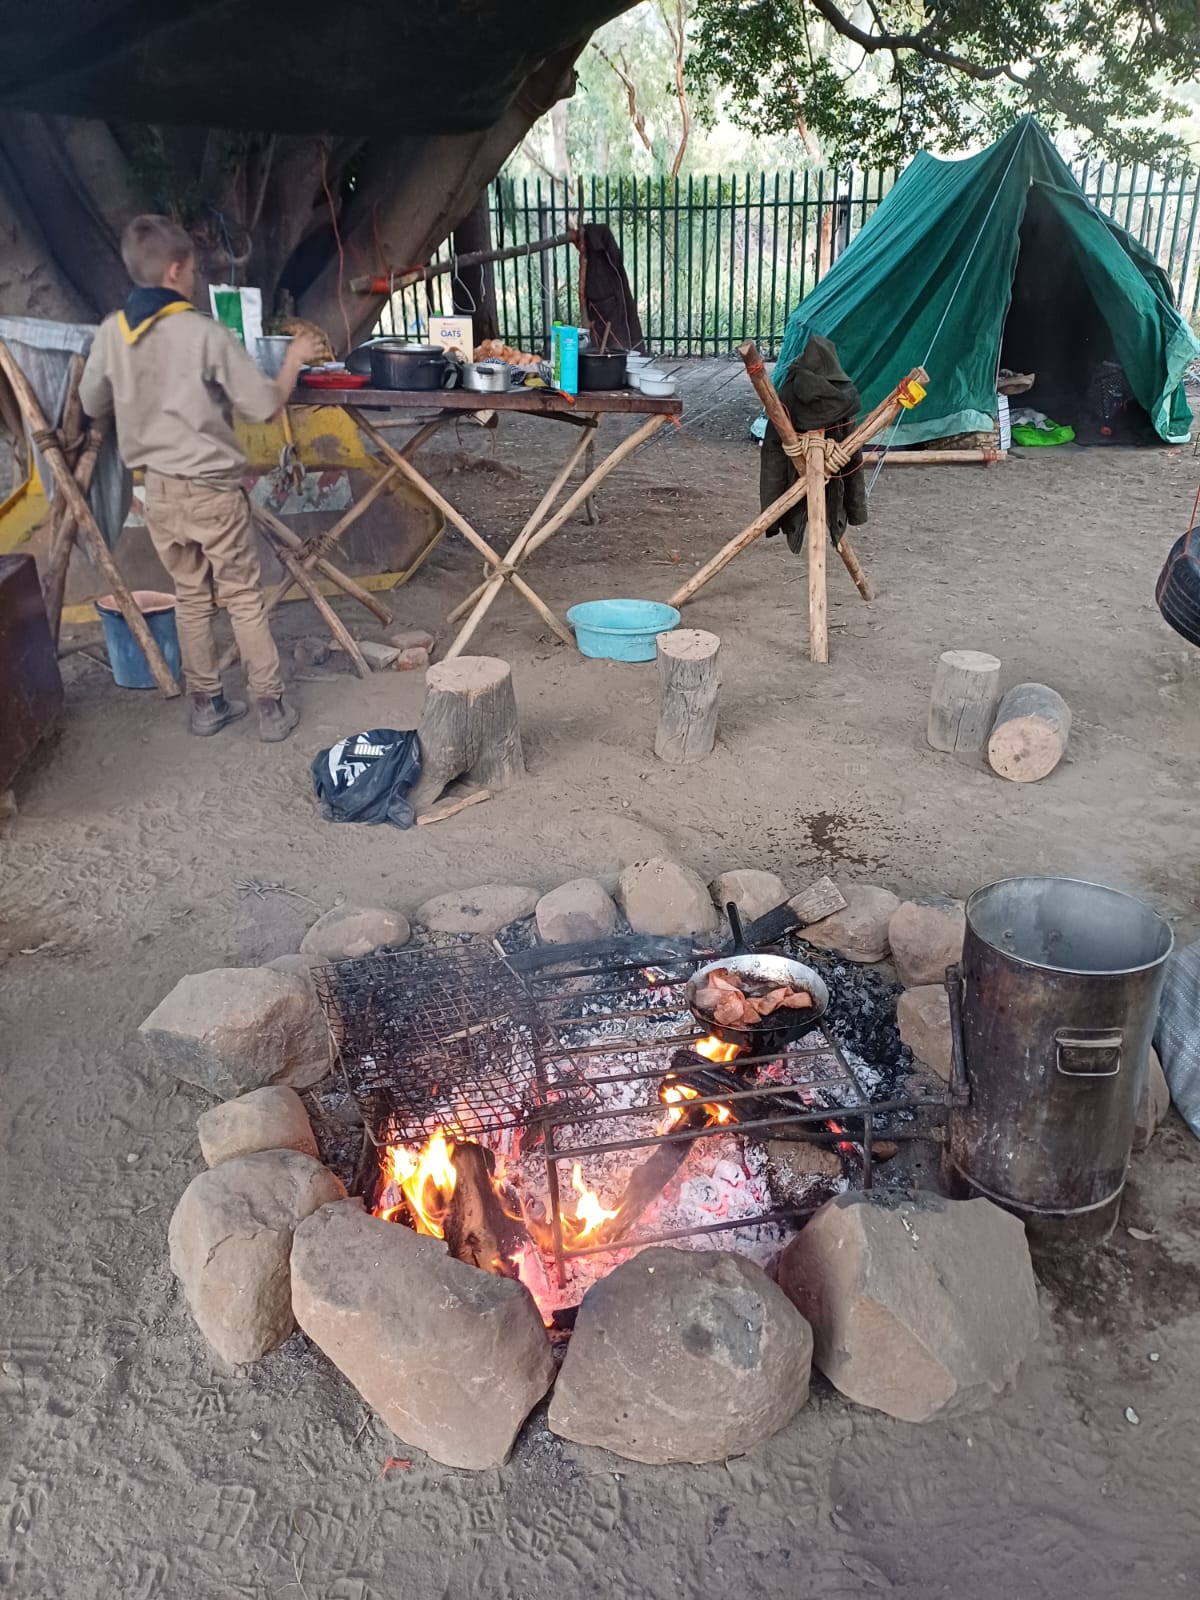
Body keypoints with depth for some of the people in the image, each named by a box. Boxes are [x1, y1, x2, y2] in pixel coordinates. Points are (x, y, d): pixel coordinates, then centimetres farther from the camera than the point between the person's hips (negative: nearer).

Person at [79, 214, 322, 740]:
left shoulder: (110, 333, 0)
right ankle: (271, 707, 10)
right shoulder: (205, 334, -16)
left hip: (158, 490, 5)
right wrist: (294, 361, 3)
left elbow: (92, 404, 13)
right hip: (212, 489, -5)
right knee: (243, 598, 5)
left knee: (191, 596, 16)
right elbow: (264, 405, -13)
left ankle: (206, 704, 22)